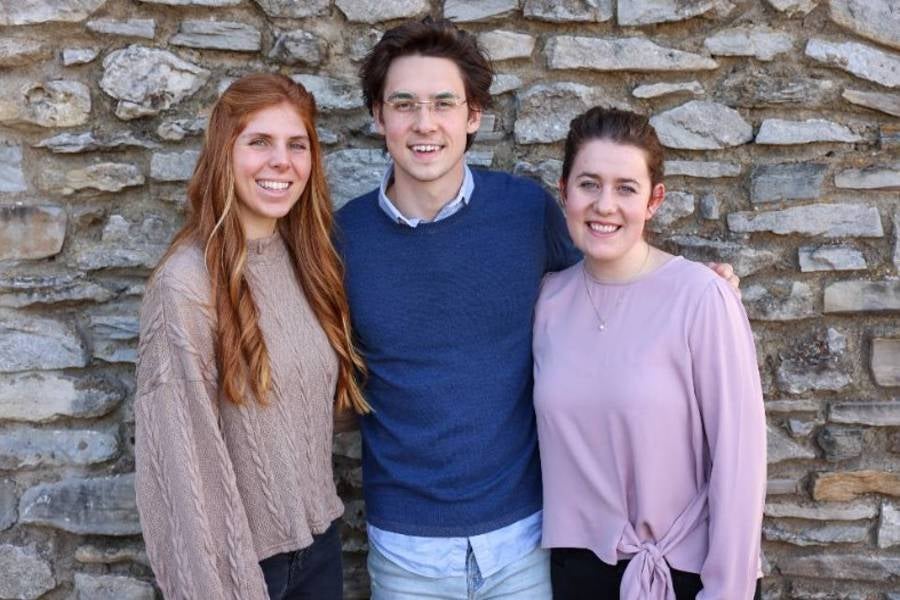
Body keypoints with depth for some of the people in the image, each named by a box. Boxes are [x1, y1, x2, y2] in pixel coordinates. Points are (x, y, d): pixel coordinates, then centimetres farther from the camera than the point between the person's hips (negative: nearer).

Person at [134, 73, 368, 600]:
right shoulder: (187, 283, -20)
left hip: (320, 537, 6)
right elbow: (183, 452, -18)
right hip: (241, 555, -6)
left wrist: (319, 517, 6)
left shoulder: (308, 259, 0)